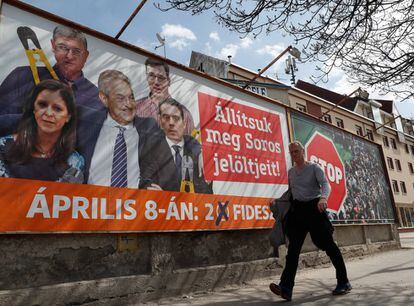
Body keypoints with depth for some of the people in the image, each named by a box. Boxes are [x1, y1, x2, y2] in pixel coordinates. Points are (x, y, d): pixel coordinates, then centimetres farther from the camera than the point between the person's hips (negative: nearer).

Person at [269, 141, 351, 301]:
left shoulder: (314, 167, -3)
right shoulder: (290, 172, 14)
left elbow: (325, 184, -20)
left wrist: (323, 198, -40)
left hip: (314, 207, -4)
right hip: (297, 209, 4)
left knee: (328, 244, 1)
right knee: (293, 248, -6)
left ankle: (344, 283, 19)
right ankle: (286, 288, -13)